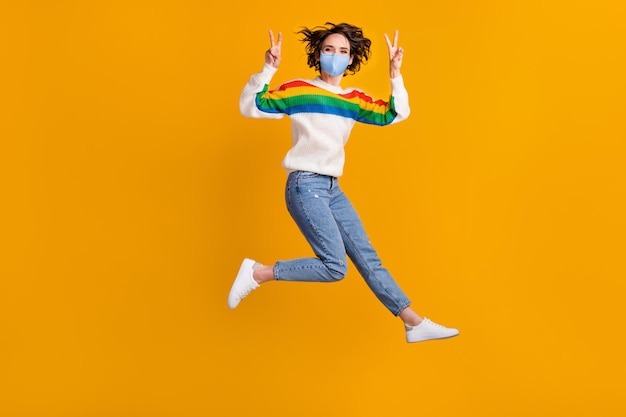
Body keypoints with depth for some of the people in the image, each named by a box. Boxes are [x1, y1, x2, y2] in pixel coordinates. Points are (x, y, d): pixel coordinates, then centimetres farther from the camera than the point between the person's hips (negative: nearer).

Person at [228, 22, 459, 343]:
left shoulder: (354, 99, 12)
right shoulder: (298, 90, -3)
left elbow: (396, 114, 7)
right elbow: (250, 106, -8)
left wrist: (395, 75, -4)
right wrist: (268, 69, -20)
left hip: (332, 189, 7)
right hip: (304, 186, -7)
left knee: (367, 258, 8)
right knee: (334, 266, -15)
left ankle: (414, 323, 13)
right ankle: (256, 273, -3)